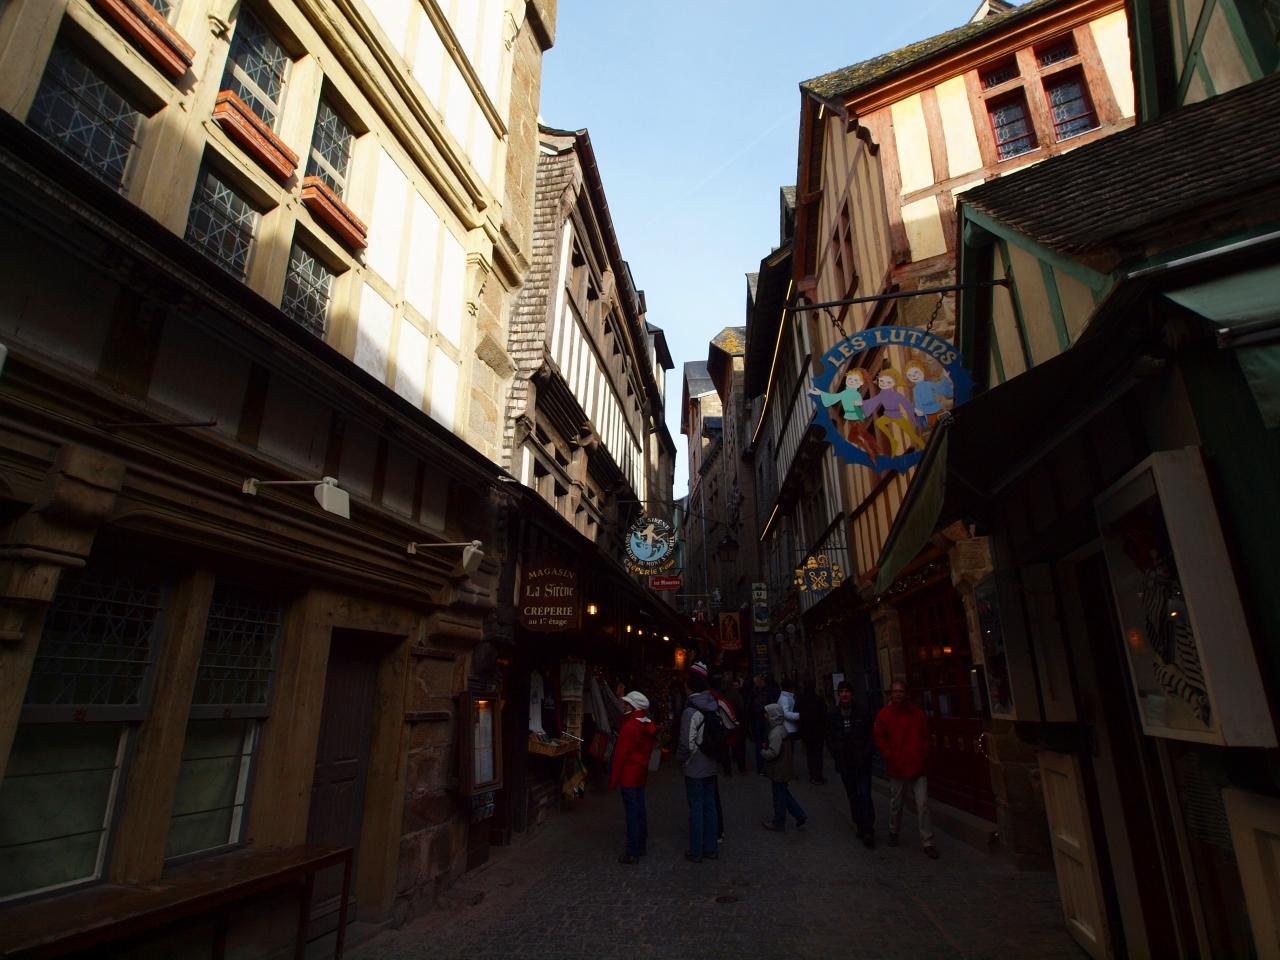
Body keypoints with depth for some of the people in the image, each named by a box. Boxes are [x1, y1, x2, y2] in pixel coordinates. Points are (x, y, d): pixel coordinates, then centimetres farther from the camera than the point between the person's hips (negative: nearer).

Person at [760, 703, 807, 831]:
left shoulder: (776, 732, -26)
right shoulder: (783, 727, 3)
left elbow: (773, 752, -29)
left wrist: (763, 752, -10)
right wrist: (767, 745, 6)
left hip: (779, 770, -9)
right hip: (784, 767, 9)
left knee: (779, 796, 8)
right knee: (784, 793, 22)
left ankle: (778, 822, 23)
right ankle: (801, 816, 23)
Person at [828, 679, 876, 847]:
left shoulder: (862, 709, -5)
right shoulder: (834, 715, 3)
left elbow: (871, 734, -3)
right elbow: (830, 738, 11)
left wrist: (865, 754, -8)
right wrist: (837, 756, 1)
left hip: (861, 762, -3)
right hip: (844, 763, 3)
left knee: (864, 795, -9)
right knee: (853, 796, 12)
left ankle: (868, 831, -5)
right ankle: (861, 826, 24)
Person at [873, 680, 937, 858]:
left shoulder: (917, 713, 1)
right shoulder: (884, 714, -5)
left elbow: (925, 736, 8)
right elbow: (879, 738, -3)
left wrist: (923, 756, 0)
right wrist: (889, 756, -10)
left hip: (918, 767, 1)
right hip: (896, 768, -1)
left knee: (923, 805, -1)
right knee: (896, 804, 14)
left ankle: (927, 842, 10)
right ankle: (893, 832, 35)